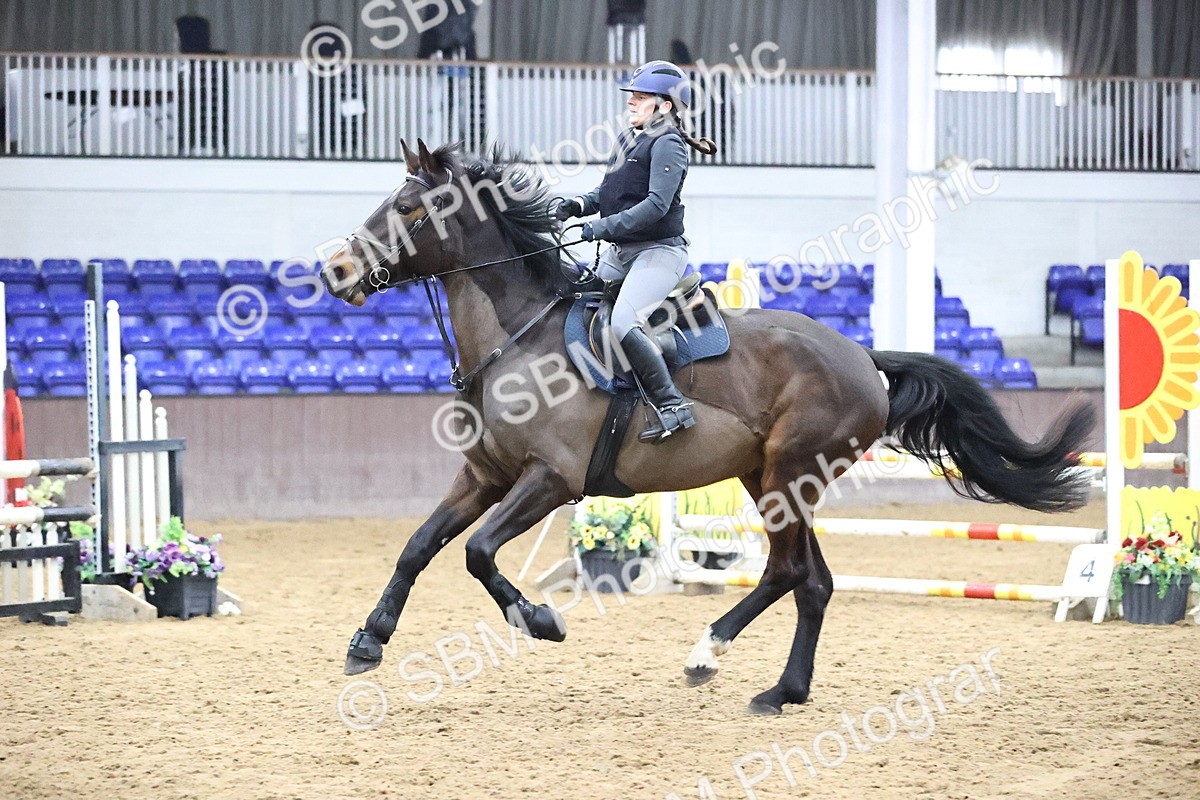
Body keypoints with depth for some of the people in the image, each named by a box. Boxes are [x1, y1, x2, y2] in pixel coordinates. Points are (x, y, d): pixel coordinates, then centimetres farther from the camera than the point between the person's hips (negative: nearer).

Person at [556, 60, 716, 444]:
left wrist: (606, 227, -28)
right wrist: (580, 204, 0)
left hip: (658, 251, -10)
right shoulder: (627, 139, 14)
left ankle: (671, 405, -20)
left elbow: (657, 203, -23)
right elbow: (609, 191, 21)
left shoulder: (667, 145, -12)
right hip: (619, 253, 10)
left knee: (622, 323, -27)